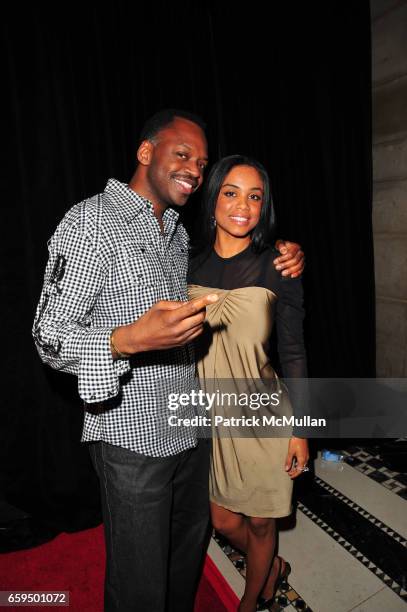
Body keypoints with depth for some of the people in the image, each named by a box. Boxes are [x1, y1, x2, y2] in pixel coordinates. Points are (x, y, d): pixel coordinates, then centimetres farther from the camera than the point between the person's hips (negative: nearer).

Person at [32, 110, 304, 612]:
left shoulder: (178, 232, 11)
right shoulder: (91, 221, -14)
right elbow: (49, 335, -17)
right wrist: (129, 341, -37)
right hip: (132, 437, -7)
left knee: (188, 557, 25)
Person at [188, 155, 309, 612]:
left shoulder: (277, 267, -11)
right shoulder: (192, 266, -2)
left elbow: (293, 352, -6)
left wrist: (300, 428, -4)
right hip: (210, 416, 3)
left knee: (259, 522, 17)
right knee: (224, 522, 18)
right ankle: (274, 568, 51)